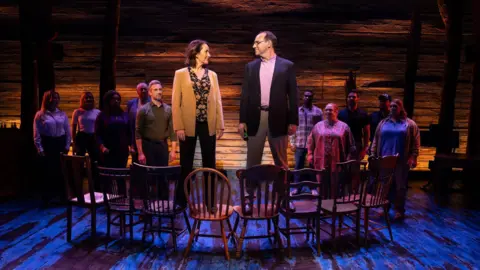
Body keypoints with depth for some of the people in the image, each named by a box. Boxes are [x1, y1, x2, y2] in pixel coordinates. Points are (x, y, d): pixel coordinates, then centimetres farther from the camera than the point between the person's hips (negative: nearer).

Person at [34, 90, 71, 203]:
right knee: (47, 171, 2)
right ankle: (47, 199, 13)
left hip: (60, 144, 2)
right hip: (47, 144, -2)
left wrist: (67, 146, 2)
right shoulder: (40, 115, -2)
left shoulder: (62, 114, 7)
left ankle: (63, 197, 17)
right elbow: (37, 134, -3)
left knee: (61, 170, 6)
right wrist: (40, 149, -8)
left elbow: (68, 131, 8)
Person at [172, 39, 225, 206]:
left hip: (208, 125, 3)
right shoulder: (181, 74, 1)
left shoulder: (212, 75, 10)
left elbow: (217, 101, 8)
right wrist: (179, 127, -11)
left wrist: (220, 125, 2)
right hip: (188, 125, -3)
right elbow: (175, 102, -3)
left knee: (209, 163, 8)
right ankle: (183, 199, 18)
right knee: (186, 164, 6)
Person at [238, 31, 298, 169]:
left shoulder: (287, 65, 3)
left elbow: (293, 95, 1)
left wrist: (293, 121, -4)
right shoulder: (250, 66, 11)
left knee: (281, 162, 7)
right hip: (255, 118, 2)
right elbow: (245, 95, 9)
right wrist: (242, 120, 3)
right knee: (252, 162, 7)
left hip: (277, 119, -2)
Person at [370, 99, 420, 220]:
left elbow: (416, 142, 0)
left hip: (402, 161, -2)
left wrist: (413, 157, -9)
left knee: (400, 186, 3)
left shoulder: (410, 124, 4)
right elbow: (376, 140, 11)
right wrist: (373, 155, 6)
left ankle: (399, 210, 13)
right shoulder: (383, 123, 11)